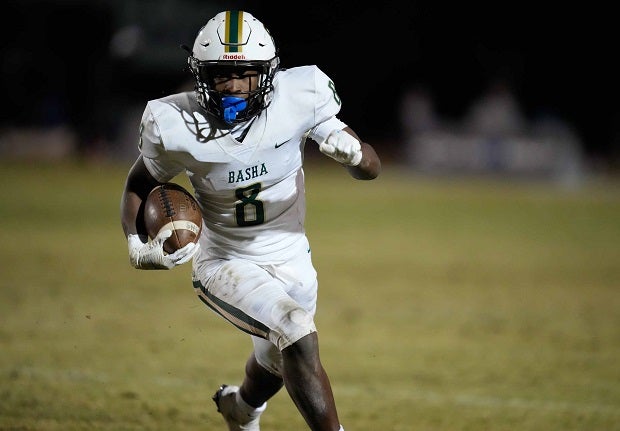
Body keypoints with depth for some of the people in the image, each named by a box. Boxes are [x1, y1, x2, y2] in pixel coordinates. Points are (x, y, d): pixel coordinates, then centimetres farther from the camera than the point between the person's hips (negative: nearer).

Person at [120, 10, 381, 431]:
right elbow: (138, 186, -3)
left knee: (279, 360, 25)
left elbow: (372, 168, -14)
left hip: (291, 260, 3)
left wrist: (350, 151, -36)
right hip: (226, 265, -3)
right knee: (297, 333, -29)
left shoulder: (298, 99, -22)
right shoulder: (177, 126, -23)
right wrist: (138, 246, -20)